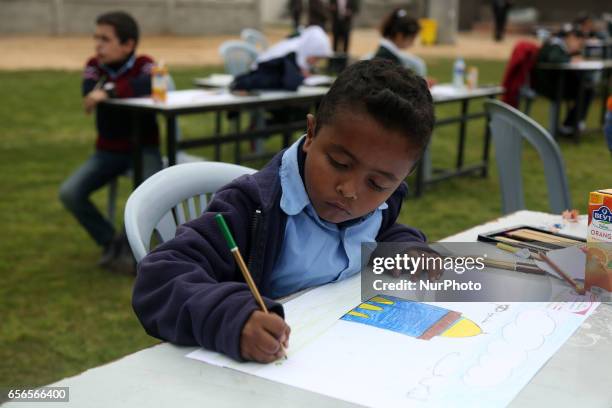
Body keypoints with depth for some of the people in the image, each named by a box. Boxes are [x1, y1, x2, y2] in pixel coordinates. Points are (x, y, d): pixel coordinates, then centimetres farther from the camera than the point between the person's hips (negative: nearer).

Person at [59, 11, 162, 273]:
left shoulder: (143, 64, -9)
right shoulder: (94, 65, 2)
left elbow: (149, 84, -35)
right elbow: (89, 93, -20)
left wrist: (109, 91, -39)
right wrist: (127, 88, -24)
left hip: (144, 149, -3)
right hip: (108, 151, 4)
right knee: (69, 193, -17)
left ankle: (127, 245, -7)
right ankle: (110, 242, 2)